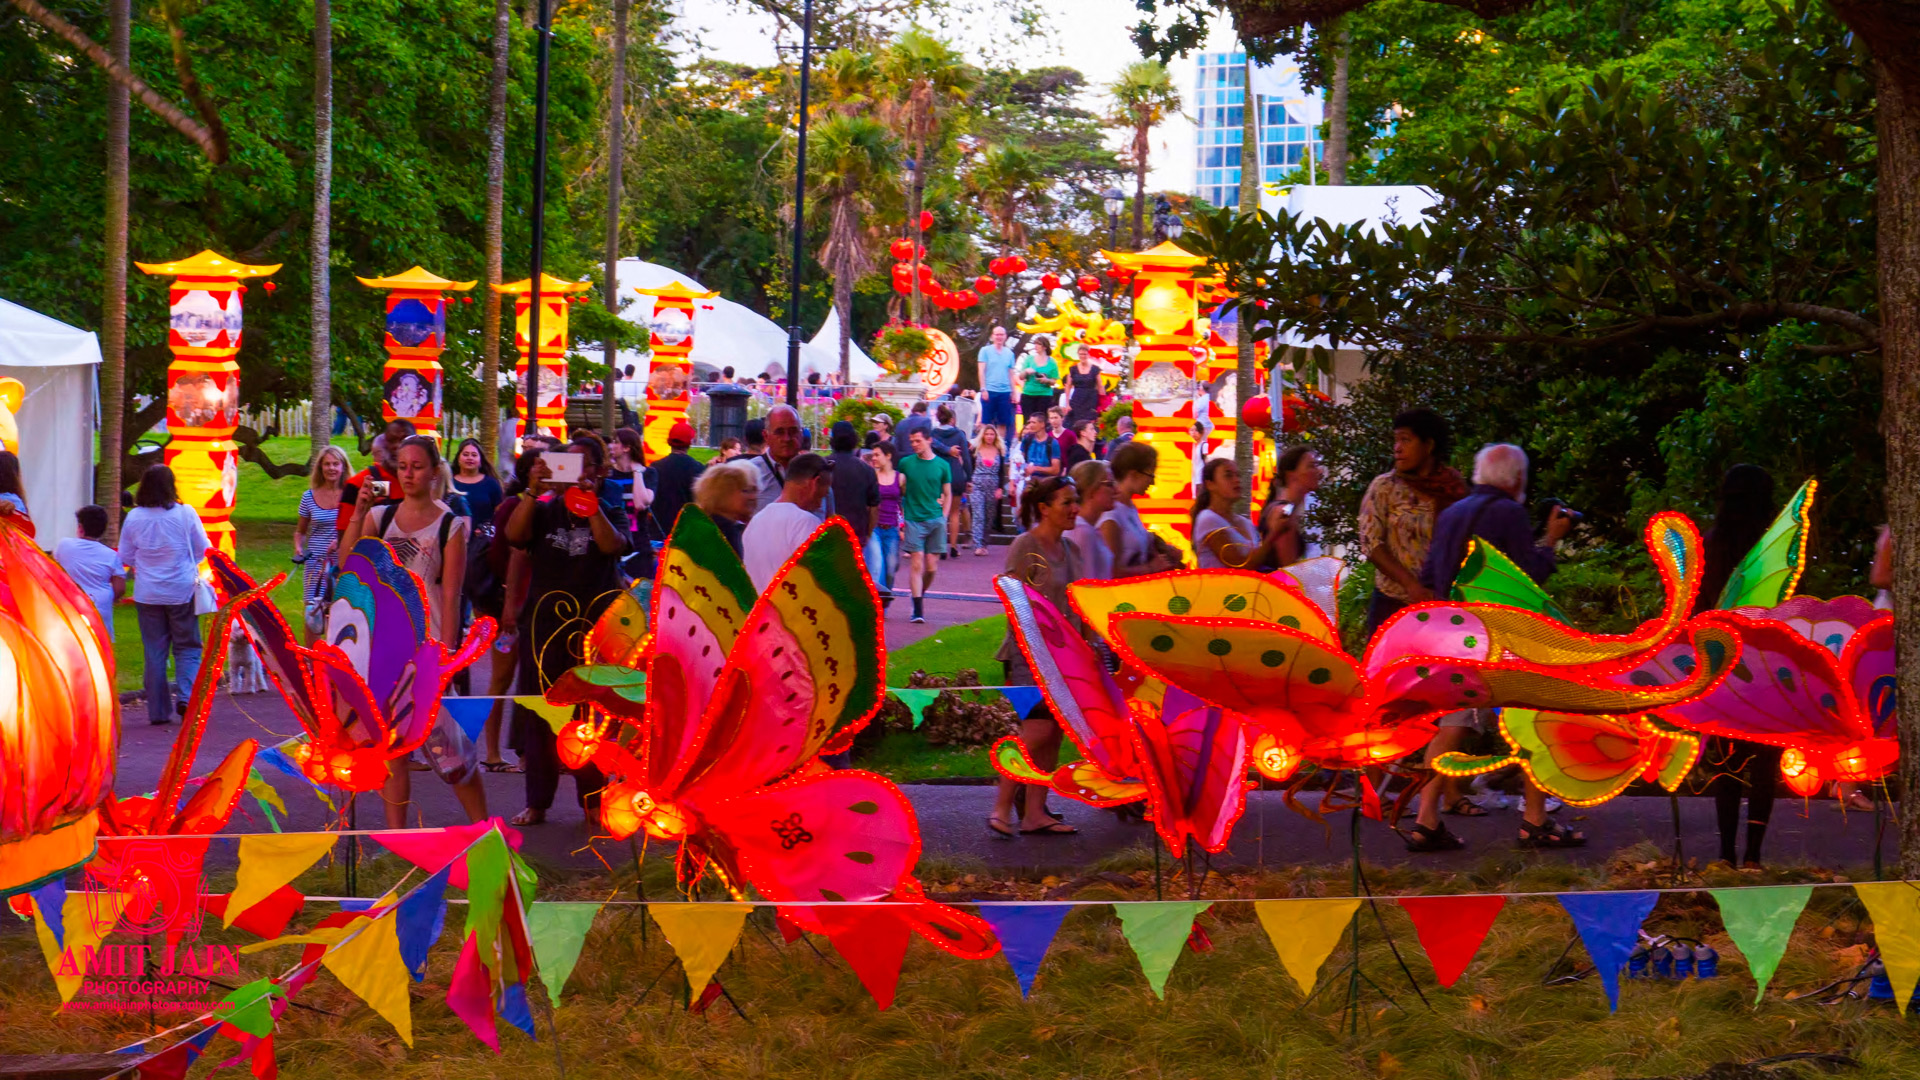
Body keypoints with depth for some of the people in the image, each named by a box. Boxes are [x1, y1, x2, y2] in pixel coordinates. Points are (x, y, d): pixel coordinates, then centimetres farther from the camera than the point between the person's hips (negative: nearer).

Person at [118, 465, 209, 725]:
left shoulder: (134, 517, -4)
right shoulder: (185, 513, -9)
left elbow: (125, 558, 5)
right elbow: (201, 550, 1)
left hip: (147, 593, 2)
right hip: (182, 591, -1)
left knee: (154, 651, 8)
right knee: (187, 647, 9)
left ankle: (158, 710, 7)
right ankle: (185, 695, -12)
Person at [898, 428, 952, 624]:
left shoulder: (942, 466, 6)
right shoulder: (905, 464, 5)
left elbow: (948, 494, 13)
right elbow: (898, 491, 10)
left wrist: (943, 517, 1)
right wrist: (900, 519, 3)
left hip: (936, 520, 1)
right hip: (913, 520, -1)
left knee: (931, 567, 1)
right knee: (916, 564, -10)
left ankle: (921, 594, 27)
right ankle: (918, 610, -11)